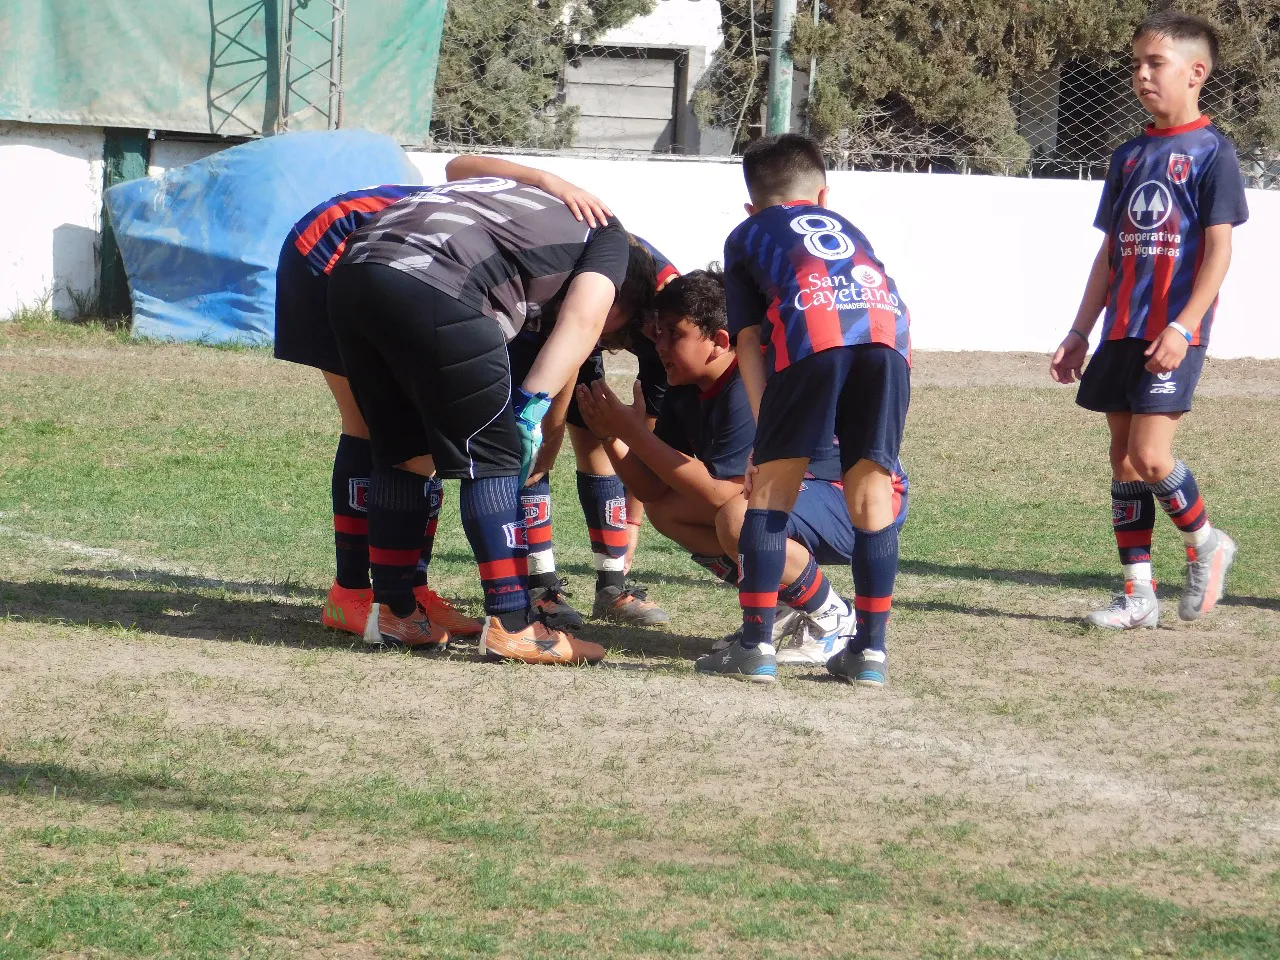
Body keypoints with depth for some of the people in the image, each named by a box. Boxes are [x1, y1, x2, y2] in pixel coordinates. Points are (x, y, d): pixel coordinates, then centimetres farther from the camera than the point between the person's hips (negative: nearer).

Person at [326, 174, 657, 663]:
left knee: (399, 449, 23)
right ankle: (511, 625, 0)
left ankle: (393, 608, 31)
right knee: (492, 454, 2)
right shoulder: (609, 239, 17)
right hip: (431, 288, -8)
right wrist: (532, 408, -7)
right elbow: (581, 321, 0)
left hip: (352, 274, 8)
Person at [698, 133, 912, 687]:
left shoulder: (747, 236, 32)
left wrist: (765, 436, 14)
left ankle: (756, 645, 2)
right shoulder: (845, 228, 42)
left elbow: (749, 340, 20)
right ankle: (870, 650, 12)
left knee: (771, 490, 7)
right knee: (871, 494, 12)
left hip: (811, 329, -3)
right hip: (888, 330, 3)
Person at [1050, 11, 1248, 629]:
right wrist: (1080, 334, 15)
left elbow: (1219, 251, -11)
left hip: (1174, 334, -7)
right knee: (1123, 461, 6)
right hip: (1122, 332, 7)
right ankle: (1138, 595, 10)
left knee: (1149, 456, -15)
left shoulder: (1211, 153, -5)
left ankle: (1206, 544, 11)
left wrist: (1182, 327, -20)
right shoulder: (1129, 156, 14)